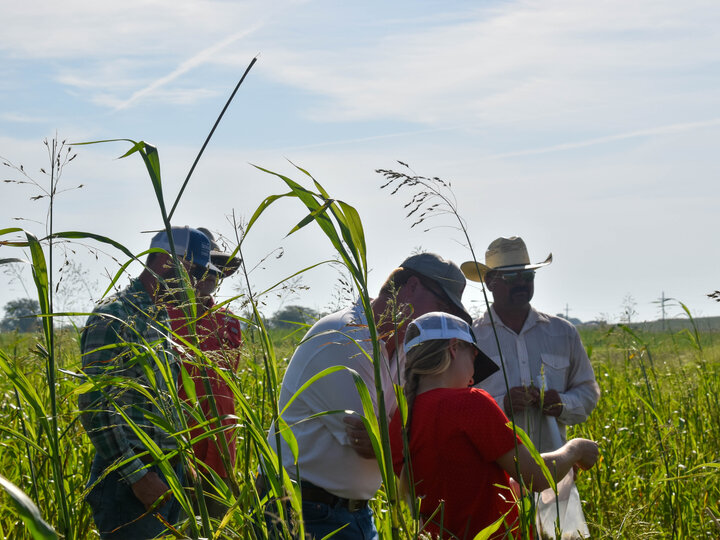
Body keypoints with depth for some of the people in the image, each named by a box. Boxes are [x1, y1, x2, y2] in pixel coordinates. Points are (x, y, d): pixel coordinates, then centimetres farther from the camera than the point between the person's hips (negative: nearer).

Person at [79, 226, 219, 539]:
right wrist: (138, 476, -20)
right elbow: (94, 407, -19)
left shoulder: (160, 320, 17)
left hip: (169, 472, 9)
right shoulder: (113, 317, -13)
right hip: (129, 475, -9)